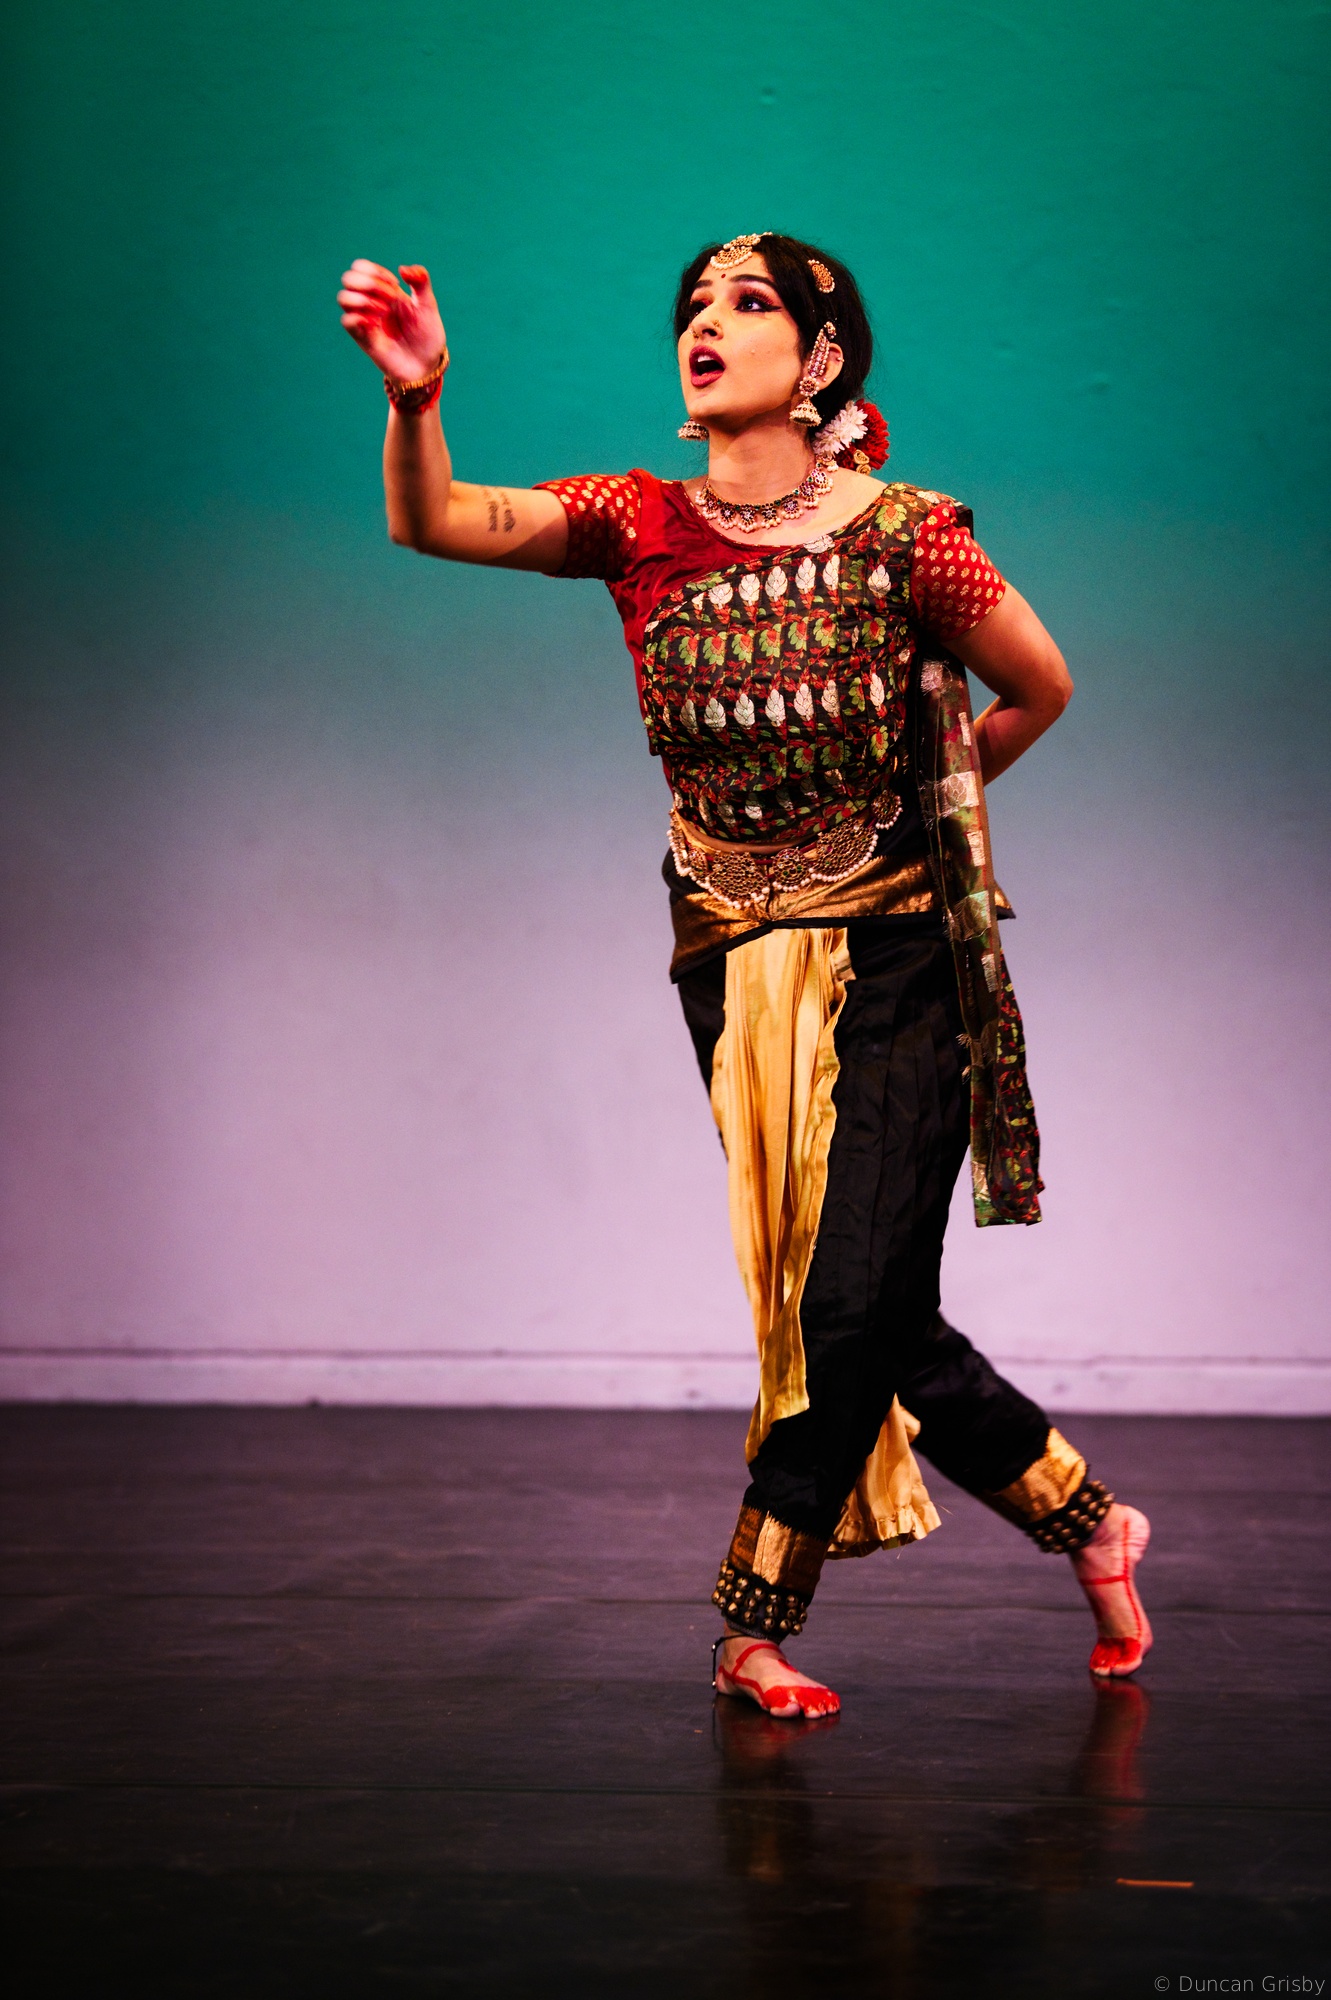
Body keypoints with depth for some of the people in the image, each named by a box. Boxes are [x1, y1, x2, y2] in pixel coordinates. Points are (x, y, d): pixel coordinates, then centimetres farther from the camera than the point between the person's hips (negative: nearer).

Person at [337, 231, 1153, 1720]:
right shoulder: (642, 526, -2)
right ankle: (1083, 1518, 26)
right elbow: (432, 524, -17)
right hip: (738, 973, 3)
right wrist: (414, 400, -35)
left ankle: (755, 1627, 5)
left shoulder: (906, 538, -8)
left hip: (897, 959, -3)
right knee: (878, 1326, 5)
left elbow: (1042, 691, 7)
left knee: (854, 1304, -11)